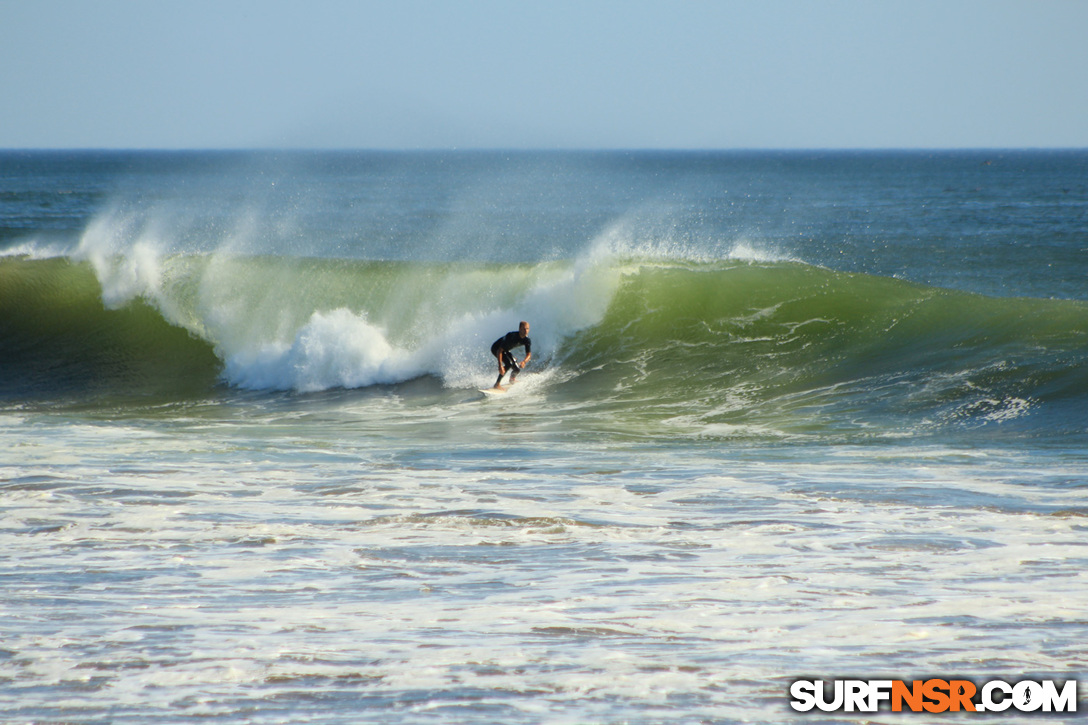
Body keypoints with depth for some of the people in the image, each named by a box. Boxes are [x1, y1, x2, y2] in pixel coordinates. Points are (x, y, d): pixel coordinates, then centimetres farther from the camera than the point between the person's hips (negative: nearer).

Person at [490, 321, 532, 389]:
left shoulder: (527, 340, -17)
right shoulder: (511, 337, -37)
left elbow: (528, 354, -15)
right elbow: (499, 351, -36)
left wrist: (524, 361, -39)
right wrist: (500, 365, -45)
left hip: (505, 351, 7)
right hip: (496, 349, -7)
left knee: (517, 369, 2)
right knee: (509, 363, -30)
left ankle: (511, 381, 38)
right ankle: (497, 384, -26)